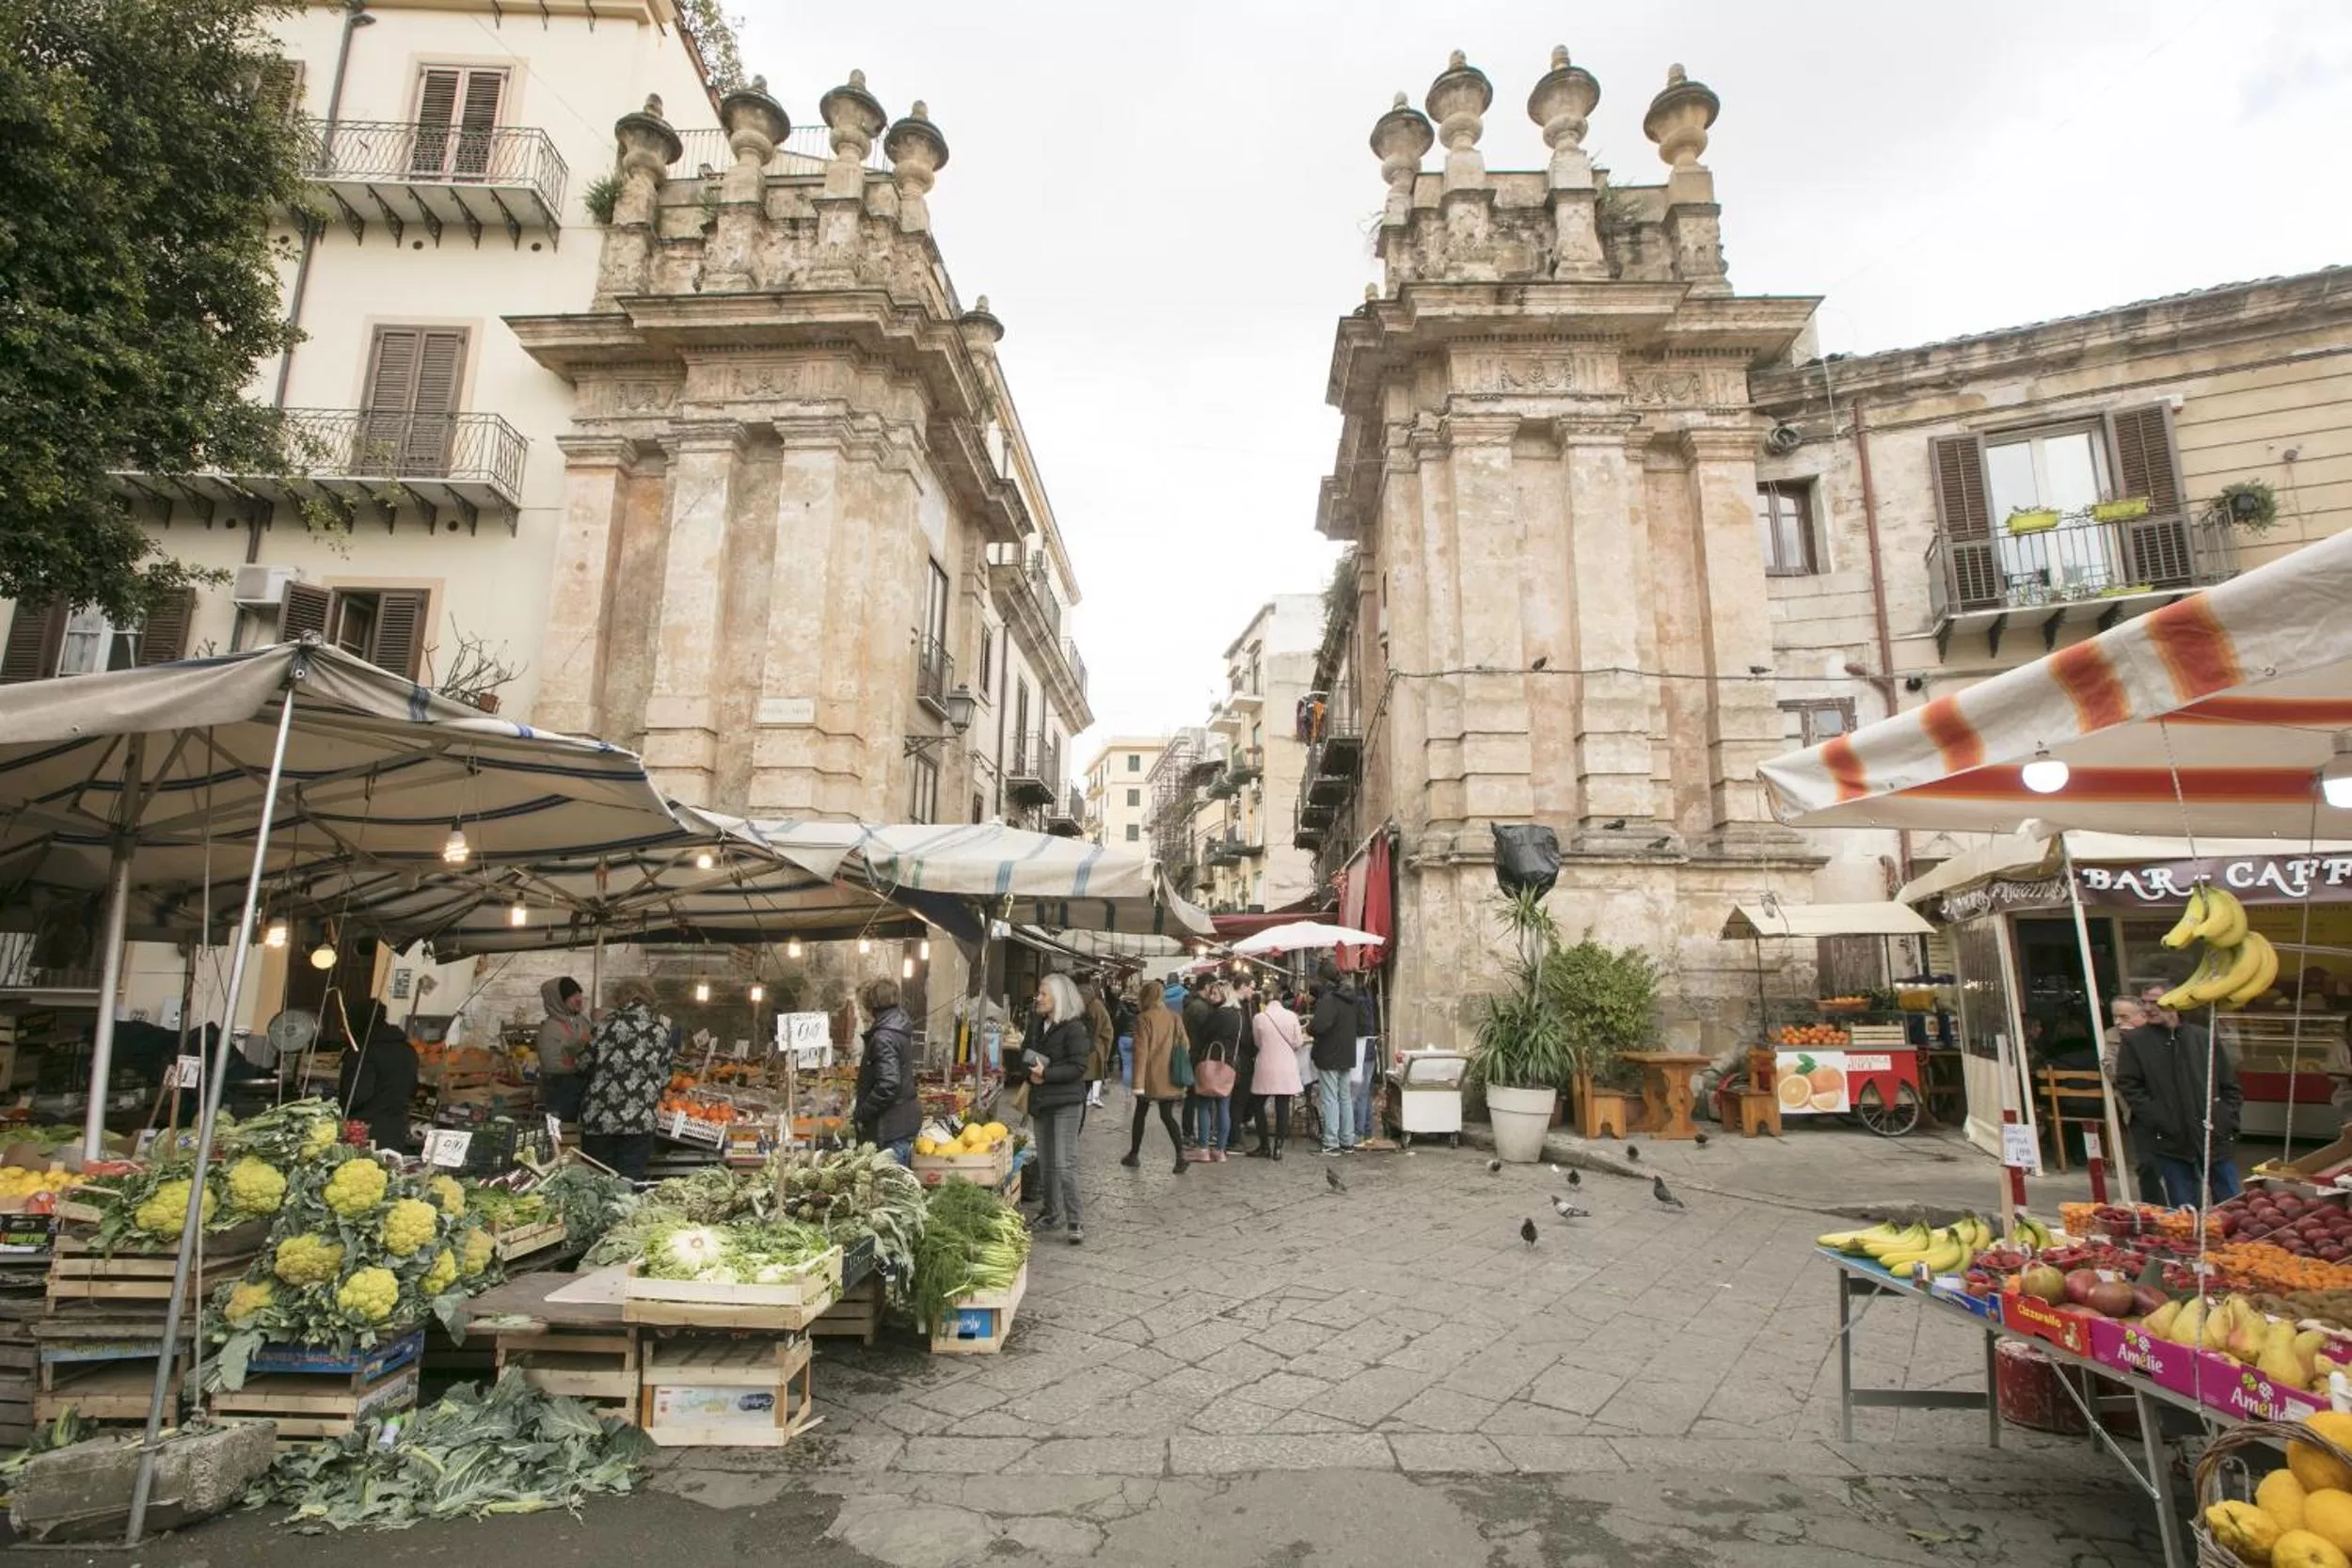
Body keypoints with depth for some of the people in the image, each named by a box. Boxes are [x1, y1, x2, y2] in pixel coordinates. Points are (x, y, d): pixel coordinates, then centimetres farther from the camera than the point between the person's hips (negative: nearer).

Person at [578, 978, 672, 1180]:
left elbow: (584, 1063, 3)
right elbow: (664, 1078, 3)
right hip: (639, 1121, 0)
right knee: (630, 1183, 6)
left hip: (598, 1118, 0)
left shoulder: (605, 1025, -4)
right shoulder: (660, 1031, -1)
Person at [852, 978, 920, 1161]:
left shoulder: (884, 1037, -21)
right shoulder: (900, 1025, 9)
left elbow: (888, 1085, -27)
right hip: (905, 1120, 10)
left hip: (891, 1128, -10)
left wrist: (860, 1113, -15)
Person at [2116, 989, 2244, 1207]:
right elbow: (2128, 1086, -4)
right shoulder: (2134, 1042, -3)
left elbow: (2229, 1084, 10)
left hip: (2215, 1135, 2)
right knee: (2183, 1210, 6)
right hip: (2171, 1141, -2)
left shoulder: (2202, 1037, 3)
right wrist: (2156, 1120, -11)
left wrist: (2229, 1120, 1)